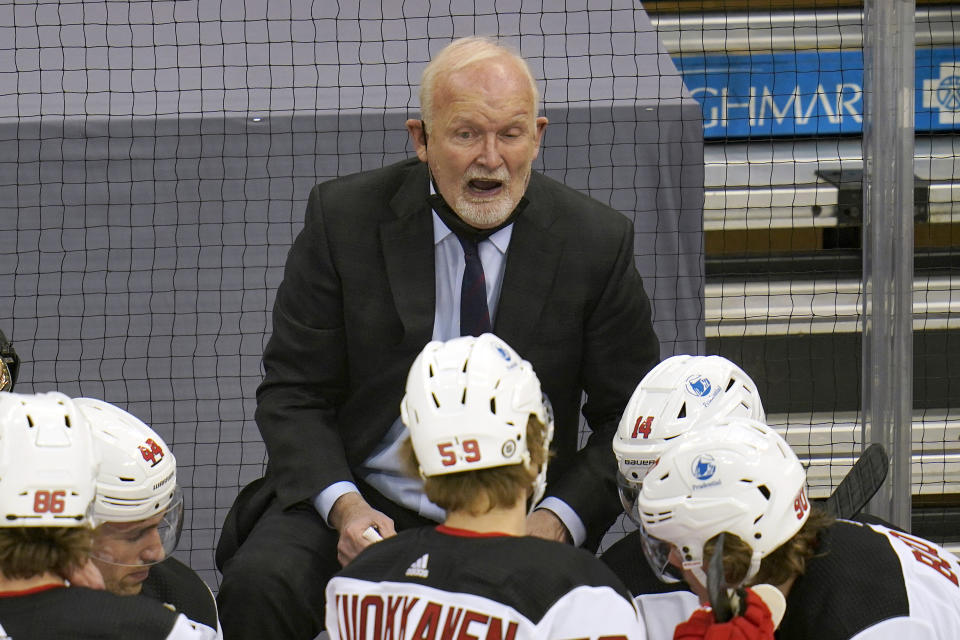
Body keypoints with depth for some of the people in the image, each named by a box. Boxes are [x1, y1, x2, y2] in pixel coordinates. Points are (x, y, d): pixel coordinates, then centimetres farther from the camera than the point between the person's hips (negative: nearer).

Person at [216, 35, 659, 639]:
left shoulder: (597, 242, -2)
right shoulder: (345, 219, -3)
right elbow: (293, 395, 1)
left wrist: (557, 520, -13)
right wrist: (344, 506, -18)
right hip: (362, 504, 0)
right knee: (259, 586, -30)